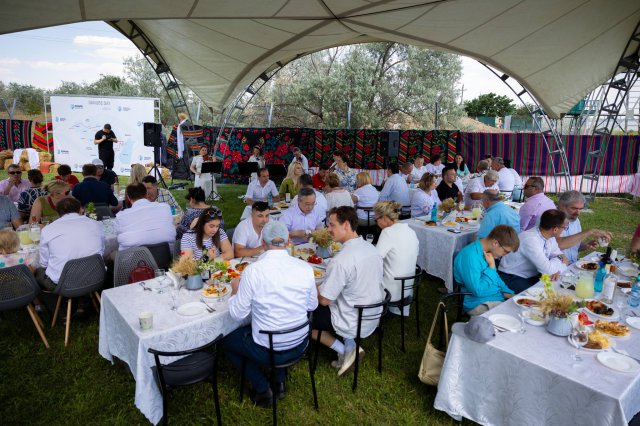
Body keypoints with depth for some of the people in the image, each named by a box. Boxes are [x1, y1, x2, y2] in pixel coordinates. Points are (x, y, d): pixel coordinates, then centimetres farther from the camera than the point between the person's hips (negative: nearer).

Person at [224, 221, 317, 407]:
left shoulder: (252, 270, -21)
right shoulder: (305, 268, -11)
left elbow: (238, 314, -11)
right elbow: (312, 306, 3)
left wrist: (235, 290, 7)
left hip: (267, 350, -4)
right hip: (300, 345, 4)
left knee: (227, 341, 23)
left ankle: (263, 390, 17)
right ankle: (279, 382, 30)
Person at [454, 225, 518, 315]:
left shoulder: (487, 251, 4)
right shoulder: (470, 256, -26)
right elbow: (478, 291, -27)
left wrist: (507, 292, 3)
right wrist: (491, 267, -21)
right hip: (478, 304, -9)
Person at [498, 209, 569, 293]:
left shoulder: (549, 236, -3)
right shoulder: (530, 240, -29)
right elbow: (547, 269, -31)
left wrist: (557, 270, -17)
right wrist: (562, 262, -11)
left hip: (533, 275, 8)